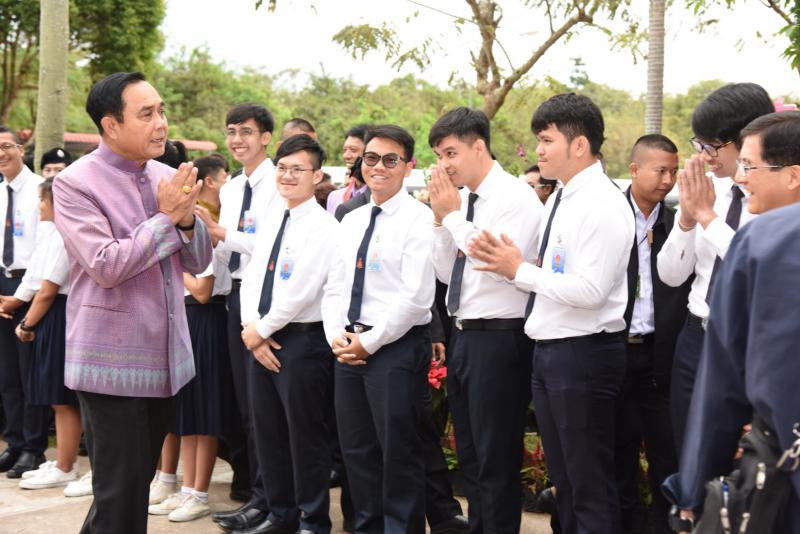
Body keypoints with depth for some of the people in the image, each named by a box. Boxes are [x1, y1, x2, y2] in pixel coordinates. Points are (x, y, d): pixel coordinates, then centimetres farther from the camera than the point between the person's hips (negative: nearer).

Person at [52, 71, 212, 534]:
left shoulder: (170, 178, 7)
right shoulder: (75, 183, -12)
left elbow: (199, 261, 8)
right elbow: (107, 265, -21)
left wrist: (186, 218, -12)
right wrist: (166, 217, -16)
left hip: (166, 356, 7)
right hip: (113, 361, -6)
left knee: (139, 481, 18)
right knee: (121, 493, 0)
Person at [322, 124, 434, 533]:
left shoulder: (418, 219, -9)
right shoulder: (351, 221, 15)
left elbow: (416, 296, -16)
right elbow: (334, 287, 15)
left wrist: (369, 342, -14)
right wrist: (336, 336, -2)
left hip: (396, 346, -7)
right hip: (348, 346, 7)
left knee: (398, 452, -1)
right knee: (356, 449, 12)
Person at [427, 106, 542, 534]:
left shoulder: (516, 197, -12)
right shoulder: (460, 199, 9)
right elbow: (445, 271, 12)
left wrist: (454, 214, -15)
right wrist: (440, 216, -1)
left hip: (497, 339, -8)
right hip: (462, 335, 8)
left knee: (496, 458, 0)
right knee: (469, 455, 17)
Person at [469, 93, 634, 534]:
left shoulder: (604, 205, -16)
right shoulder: (559, 201, 14)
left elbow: (590, 290, -23)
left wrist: (519, 270, -15)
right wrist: (503, 260, -2)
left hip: (584, 353, -10)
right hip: (547, 350, 10)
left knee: (591, 483, -1)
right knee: (563, 479, 19)